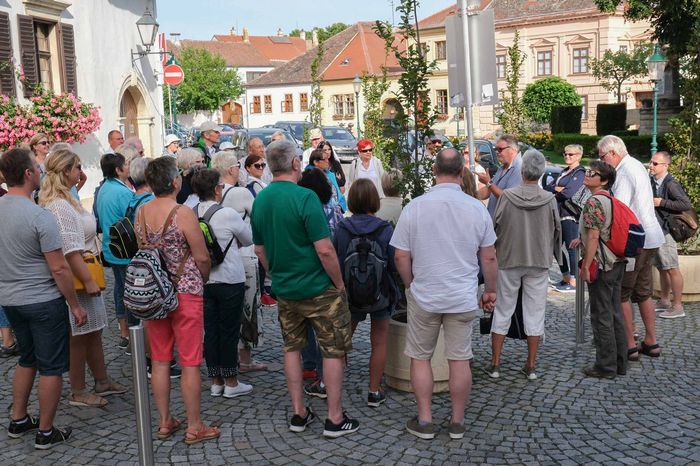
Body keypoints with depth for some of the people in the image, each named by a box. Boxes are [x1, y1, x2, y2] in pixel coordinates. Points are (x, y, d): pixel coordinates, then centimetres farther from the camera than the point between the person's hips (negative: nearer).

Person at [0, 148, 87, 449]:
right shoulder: (40, 216, -21)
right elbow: (59, 269, -20)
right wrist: (75, 306, -10)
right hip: (43, 302, -7)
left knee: (27, 359, 24)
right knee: (51, 367, 6)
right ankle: (45, 433, 14)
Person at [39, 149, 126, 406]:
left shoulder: (66, 199, 12)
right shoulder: (59, 206, -21)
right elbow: (71, 250, -25)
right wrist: (88, 280, -23)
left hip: (85, 274, 10)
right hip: (75, 279, -10)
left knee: (93, 331, 18)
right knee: (78, 336, 2)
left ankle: (102, 381, 30)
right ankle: (78, 393, 15)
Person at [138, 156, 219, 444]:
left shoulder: (141, 212, 1)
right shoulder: (183, 214, -17)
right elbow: (202, 257, -13)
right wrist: (203, 280, 6)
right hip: (185, 292, -6)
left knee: (160, 360, 13)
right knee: (190, 363, 3)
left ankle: (164, 422, 23)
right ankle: (194, 427, 11)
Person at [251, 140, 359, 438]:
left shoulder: (260, 200, 1)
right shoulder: (304, 197, -20)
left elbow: (259, 249, 10)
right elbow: (324, 249, -22)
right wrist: (339, 283, -9)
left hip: (284, 290, 7)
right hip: (319, 288, -6)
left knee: (292, 349, 17)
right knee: (333, 351, 5)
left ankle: (298, 414, 24)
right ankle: (335, 419, 12)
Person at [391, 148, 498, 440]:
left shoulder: (414, 207, -10)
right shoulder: (477, 208, -6)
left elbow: (401, 256, -5)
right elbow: (489, 257, 1)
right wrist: (490, 291, 14)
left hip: (423, 296, -1)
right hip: (463, 298, 1)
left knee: (420, 357, 13)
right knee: (459, 360, 10)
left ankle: (424, 421, 19)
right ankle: (457, 423, 20)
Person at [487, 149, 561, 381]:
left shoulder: (507, 196, -10)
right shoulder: (549, 199, -7)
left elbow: (495, 226, -5)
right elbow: (556, 230, 2)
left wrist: (497, 251, 12)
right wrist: (553, 254, 19)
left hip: (509, 259, 0)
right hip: (539, 261, 1)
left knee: (502, 311, 10)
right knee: (535, 313, 9)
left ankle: (495, 364, 13)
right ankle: (530, 366, 14)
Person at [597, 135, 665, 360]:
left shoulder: (624, 173, -17)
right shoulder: (637, 166, 14)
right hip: (649, 238, 10)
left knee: (621, 295, -1)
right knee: (643, 293, 17)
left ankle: (630, 346, 3)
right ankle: (651, 342, 23)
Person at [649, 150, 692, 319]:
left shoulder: (671, 184, -15)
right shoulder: (653, 182, 10)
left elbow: (687, 204, -23)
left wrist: (661, 203, -21)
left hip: (665, 232, -9)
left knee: (672, 269, -3)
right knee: (661, 268, 16)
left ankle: (677, 306, 4)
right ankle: (664, 301, 27)